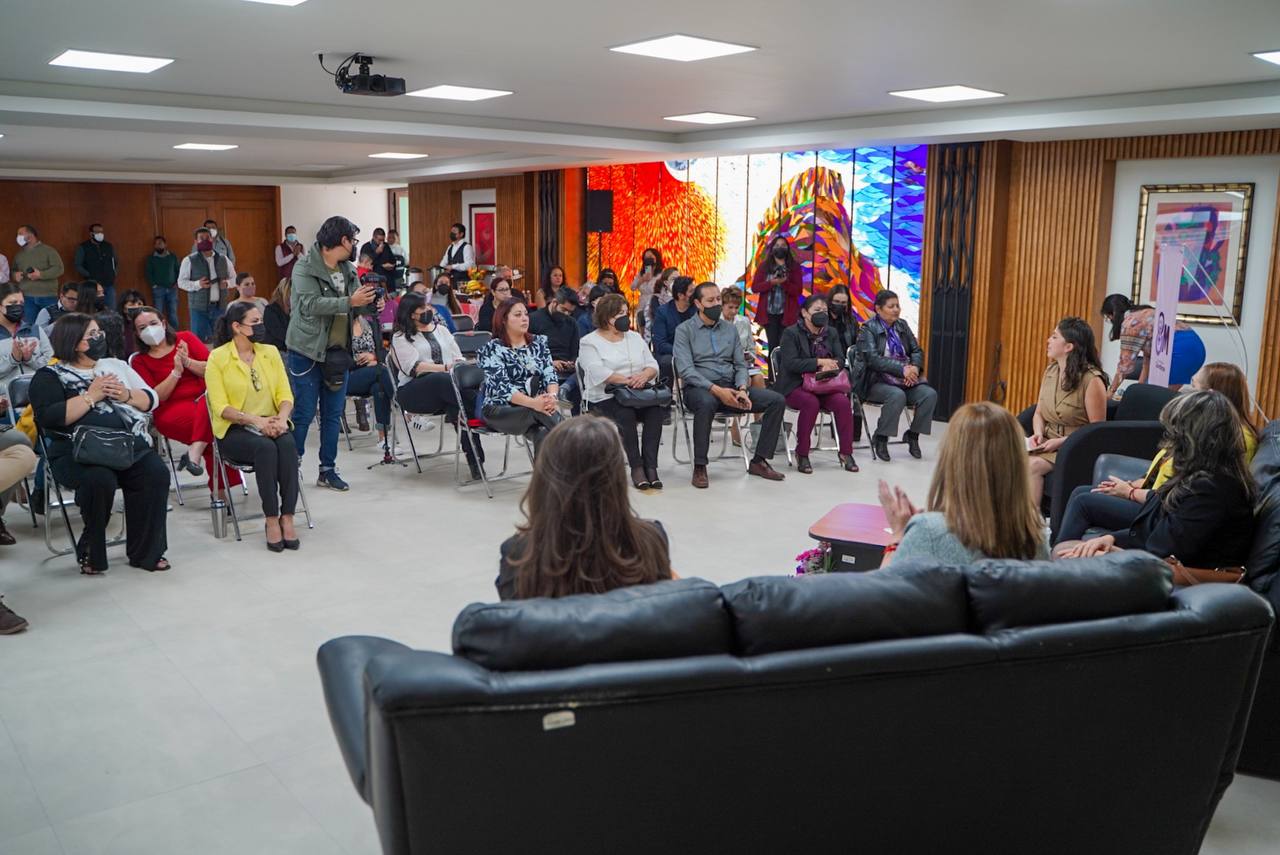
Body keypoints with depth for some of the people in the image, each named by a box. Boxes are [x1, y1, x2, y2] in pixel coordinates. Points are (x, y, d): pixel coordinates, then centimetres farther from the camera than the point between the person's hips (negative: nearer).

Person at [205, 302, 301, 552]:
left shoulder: (270, 352, 10)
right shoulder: (218, 358, -3)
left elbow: (285, 395, 6)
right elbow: (221, 407, -9)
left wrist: (281, 418, -15)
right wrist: (255, 420, -23)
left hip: (271, 424, 3)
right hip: (234, 430, -3)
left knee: (287, 444, -30)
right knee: (265, 447, -34)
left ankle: (287, 517, -28)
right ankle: (271, 519, -27)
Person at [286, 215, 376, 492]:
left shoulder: (348, 269, 10)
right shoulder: (305, 267, -11)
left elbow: (355, 302, 15)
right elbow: (311, 304, -24)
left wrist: (367, 301, -7)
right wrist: (349, 302, -28)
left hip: (338, 350, 7)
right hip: (307, 350, -7)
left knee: (333, 414, 10)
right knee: (304, 413, -2)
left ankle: (328, 470, 19)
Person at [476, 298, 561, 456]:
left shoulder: (539, 342, 11)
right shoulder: (492, 349, -4)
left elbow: (550, 373, 1)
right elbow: (502, 386, -16)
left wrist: (552, 395, -23)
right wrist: (533, 403, -31)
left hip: (537, 405, 4)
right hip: (500, 409, -3)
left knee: (543, 433, -33)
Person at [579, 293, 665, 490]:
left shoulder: (634, 337, 20)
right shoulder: (590, 342, 4)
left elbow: (653, 365, 11)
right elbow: (597, 372, -14)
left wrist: (644, 376, -13)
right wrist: (627, 380, -23)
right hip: (606, 398, -4)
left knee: (656, 409, -27)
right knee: (625, 414, -35)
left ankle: (650, 466, -30)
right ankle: (636, 466, -26)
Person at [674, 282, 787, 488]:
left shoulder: (730, 329, 16)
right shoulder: (684, 330, 0)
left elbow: (741, 365, 13)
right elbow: (685, 370, -12)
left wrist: (742, 389, -9)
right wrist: (716, 390, -22)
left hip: (730, 386, 5)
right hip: (699, 388, -5)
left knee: (777, 400, -11)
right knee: (707, 403, -42)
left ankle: (759, 461, -4)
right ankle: (699, 467, -27)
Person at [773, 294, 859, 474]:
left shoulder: (831, 333, 15)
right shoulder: (791, 333, -3)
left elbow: (840, 360, 8)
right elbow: (790, 363, -15)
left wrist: (830, 365, -16)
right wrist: (820, 362, -18)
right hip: (795, 386, -4)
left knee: (843, 402, -25)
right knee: (811, 403, -36)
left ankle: (846, 452, -13)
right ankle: (802, 454, -21)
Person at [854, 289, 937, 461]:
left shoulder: (902, 326, 15)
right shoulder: (868, 329, -4)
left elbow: (917, 350, 13)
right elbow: (873, 359, -17)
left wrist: (914, 367, -11)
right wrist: (902, 369, -23)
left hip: (903, 380, 6)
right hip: (875, 381, -6)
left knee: (930, 394, -18)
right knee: (897, 395, -35)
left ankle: (913, 434, 0)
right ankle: (880, 438, -16)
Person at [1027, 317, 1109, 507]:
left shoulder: (1092, 380, -13)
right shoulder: (1050, 371, 9)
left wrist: (1061, 441, -19)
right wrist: (1038, 433, -5)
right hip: (1048, 443, 6)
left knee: (1032, 464, -29)